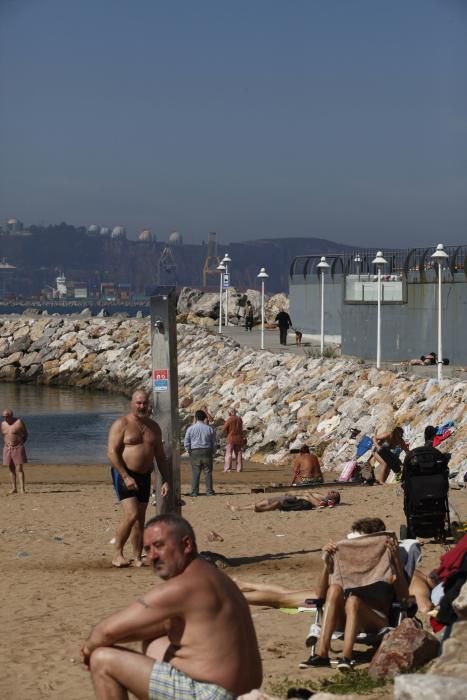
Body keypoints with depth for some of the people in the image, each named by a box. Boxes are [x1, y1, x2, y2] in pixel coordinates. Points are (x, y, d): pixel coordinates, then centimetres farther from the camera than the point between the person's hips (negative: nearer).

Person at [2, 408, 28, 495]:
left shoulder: (19, 422, -8)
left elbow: (25, 434, 1)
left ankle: (22, 489, -12)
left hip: (18, 448, -5)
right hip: (7, 449, 5)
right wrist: (6, 444, 7)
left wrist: (21, 443, -5)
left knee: (19, 469, -9)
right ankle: (14, 488, 13)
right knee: (11, 469, 7)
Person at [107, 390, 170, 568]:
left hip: (144, 476, 6)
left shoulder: (153, 427, 13)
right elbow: (112, 452, -14)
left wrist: (166, 480, 6)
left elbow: (160, 456, 16)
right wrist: (126, 477, -20)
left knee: (140, 520, 6)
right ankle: (117, 555, -8)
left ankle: (137, 559, 10)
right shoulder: (121, 424, -6)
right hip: (124, 475, -6)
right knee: (131, 515, -18)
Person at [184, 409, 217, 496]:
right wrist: (212, 452, 17)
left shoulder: (191, 428, -2)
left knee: (195, 472, 2)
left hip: (195, 452, -1)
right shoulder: (209, 429, 1)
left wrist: (189, 451, 11)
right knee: (208, 472, 5)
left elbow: (186, 442, -1)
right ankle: (209, 491, 5)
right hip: (207, 452, 1)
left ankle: (194, 491, 1)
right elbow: (214, 443, 6)